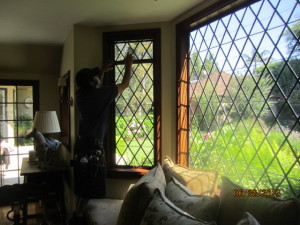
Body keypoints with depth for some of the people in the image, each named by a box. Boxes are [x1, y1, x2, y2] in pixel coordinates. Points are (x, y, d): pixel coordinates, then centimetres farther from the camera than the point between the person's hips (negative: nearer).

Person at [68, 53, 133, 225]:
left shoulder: (81, 94, 4)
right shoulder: (101, 94, -16)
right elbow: (125, 84, -3)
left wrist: (103, 72, 33)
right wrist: (129, 64, 11)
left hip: (82, 143, 8)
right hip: (93, 146, -8)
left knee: (83, 184, 18)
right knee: (91, 186, 3)